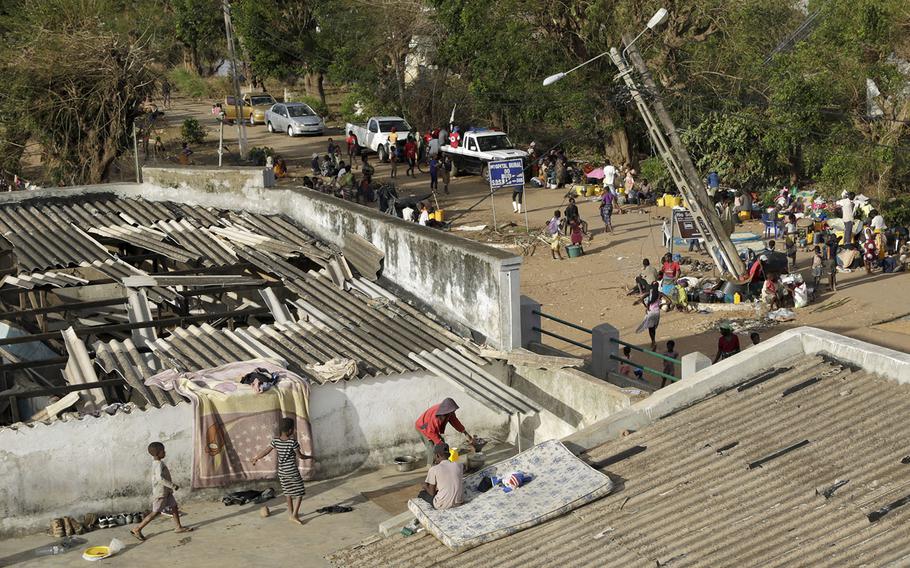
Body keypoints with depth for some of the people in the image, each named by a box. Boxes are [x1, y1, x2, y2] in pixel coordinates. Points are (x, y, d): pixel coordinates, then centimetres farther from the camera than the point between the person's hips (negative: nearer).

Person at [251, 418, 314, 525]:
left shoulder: (275, 441, -5)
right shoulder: (293, 442, -16)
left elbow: (266, 451, -3)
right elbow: (300, 456, -9)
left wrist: (256, 459, 12)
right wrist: (309, 457, 10)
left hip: (282, 471, 5)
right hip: (292, 471, -5)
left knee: (288, 492, 20)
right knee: (299, 493, 4)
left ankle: (291, 513, 31)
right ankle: (294, 515, -6)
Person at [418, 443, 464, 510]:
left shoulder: (434, 470, -12)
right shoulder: (458, 465, 1)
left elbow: (432, 493, -4)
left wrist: (425, 487, 17)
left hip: (443, 505, -5)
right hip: (459, 502, 5)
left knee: (422, 493, 23)